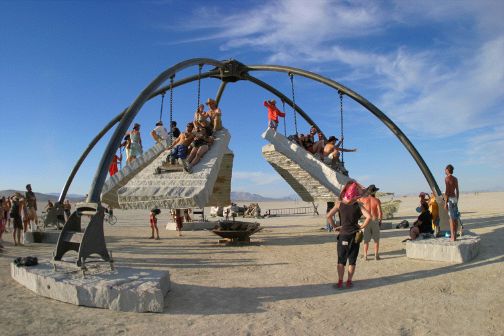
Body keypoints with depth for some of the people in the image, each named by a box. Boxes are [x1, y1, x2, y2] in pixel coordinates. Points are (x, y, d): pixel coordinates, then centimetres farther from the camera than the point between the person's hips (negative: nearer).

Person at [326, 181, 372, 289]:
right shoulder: (358, 205, -7)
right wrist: (362, 227, -5)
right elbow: (369, 217, -17)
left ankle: (340, 282, 12)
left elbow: (328, 216, -12)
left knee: (341, 261, 10)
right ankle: (349, 282, 16)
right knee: (352, 261, 11)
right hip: (354, 236, 0)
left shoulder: (339, 204, -6)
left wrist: (335, 226, -1)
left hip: (343, 236, 0)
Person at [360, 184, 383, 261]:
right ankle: (376, 255, 10)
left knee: (366, 240, 8)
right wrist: (380, 220, 2)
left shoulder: (365, 199, -5)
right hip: (375, 221, -1)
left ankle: (365, 256, 8)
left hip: (367, 221, 1)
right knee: (376, 239, 11)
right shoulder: (377, 200, -7)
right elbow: (380, 212, -11)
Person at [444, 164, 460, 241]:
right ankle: (455, 235, 15)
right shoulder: (455, 179, 13)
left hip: (450, 199, -8)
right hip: (455, 198, 8)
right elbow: (457, 191, 17)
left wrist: (445, 203, -16)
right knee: (455, 218, 10)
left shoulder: (447, 178, -11)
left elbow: (447, 191, -17)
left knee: (451, 218, -7)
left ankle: (453, 237, -6)